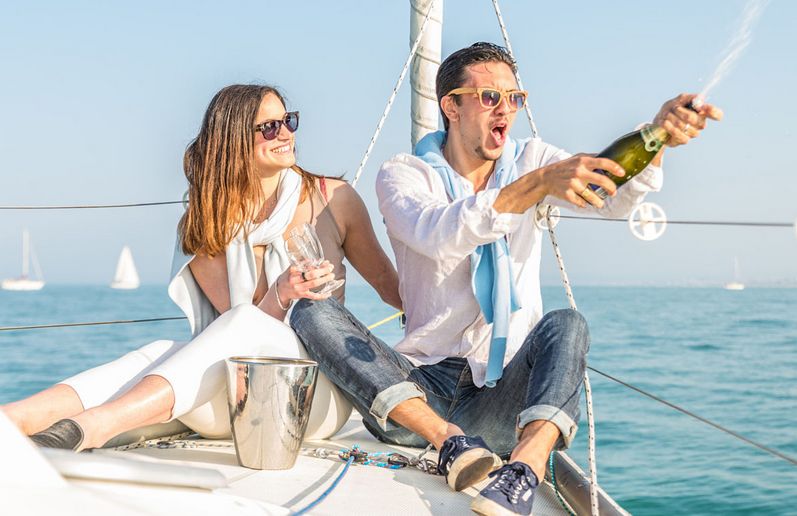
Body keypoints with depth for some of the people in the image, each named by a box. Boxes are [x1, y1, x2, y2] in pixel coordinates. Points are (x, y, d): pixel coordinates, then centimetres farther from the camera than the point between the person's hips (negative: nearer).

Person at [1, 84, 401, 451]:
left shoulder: (333, 199, 4)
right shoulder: (201, 228, 5)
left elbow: (388, 285, 16)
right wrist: (280, 295, -24)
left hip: (322, 393, -2)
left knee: (242, 326, -33)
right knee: (163, 353, -29)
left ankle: (91, 427, -51)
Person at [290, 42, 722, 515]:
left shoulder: (531, 161, 9)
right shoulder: (402, 175, 0)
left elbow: (614, 196, -10)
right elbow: (439, 235, -24)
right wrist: (539, 184, -38)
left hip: (504, 398, 1)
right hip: (419, 392, -1)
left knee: (566, 324, -27)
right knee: (313, 312, -22)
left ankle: (525, 468, -49)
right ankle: (451, 441, -35)